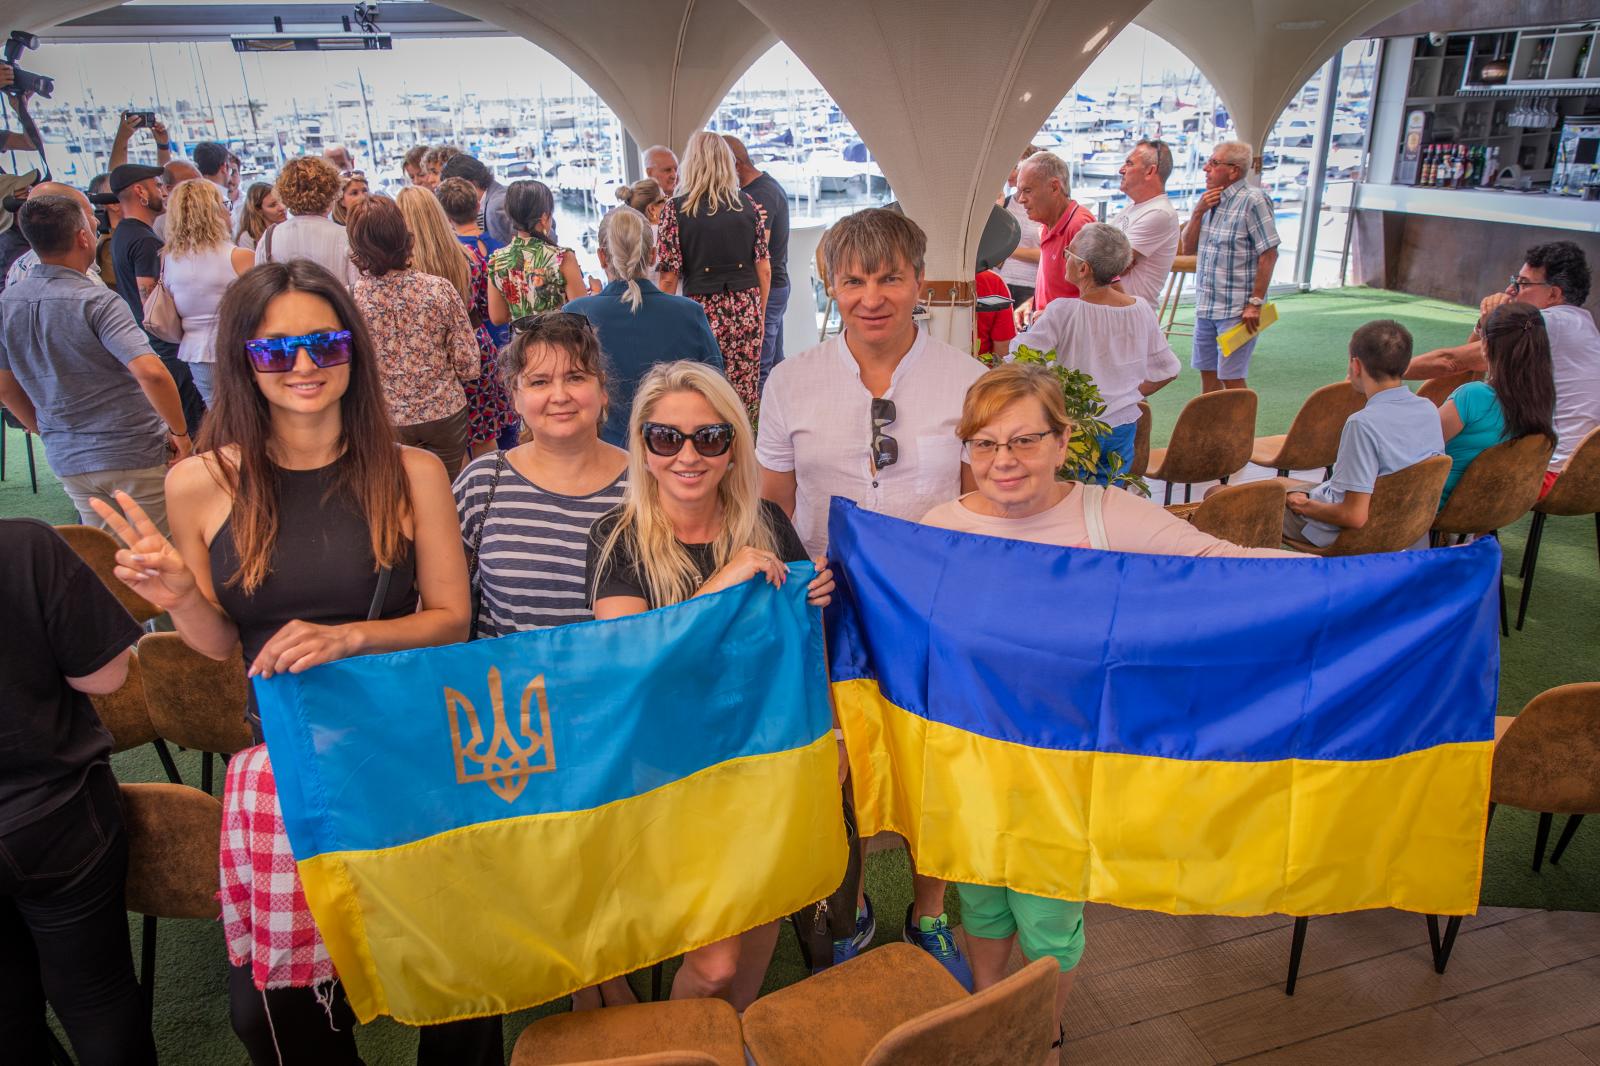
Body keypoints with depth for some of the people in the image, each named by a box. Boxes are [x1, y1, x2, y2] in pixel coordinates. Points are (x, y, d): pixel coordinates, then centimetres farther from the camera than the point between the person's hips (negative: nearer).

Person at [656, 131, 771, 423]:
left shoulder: (675, 209, -3)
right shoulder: (748, 204, 5)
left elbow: (669, 278, -5)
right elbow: (764, 269, 7)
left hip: (702, 312, -3)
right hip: (746, 311, 3)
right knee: (745, 396, 9)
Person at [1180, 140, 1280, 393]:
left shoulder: (1252, 200, -12)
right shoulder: (1210, 200, 11)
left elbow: (1269, 254, -14)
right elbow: (1187, 249, 10)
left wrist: (1255, 303, -18)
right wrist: (1198, 212, -5)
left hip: (1236, 311, -7)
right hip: (1205, 306, 7)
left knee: (1232, 380, -3)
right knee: (1208, 374, 13)